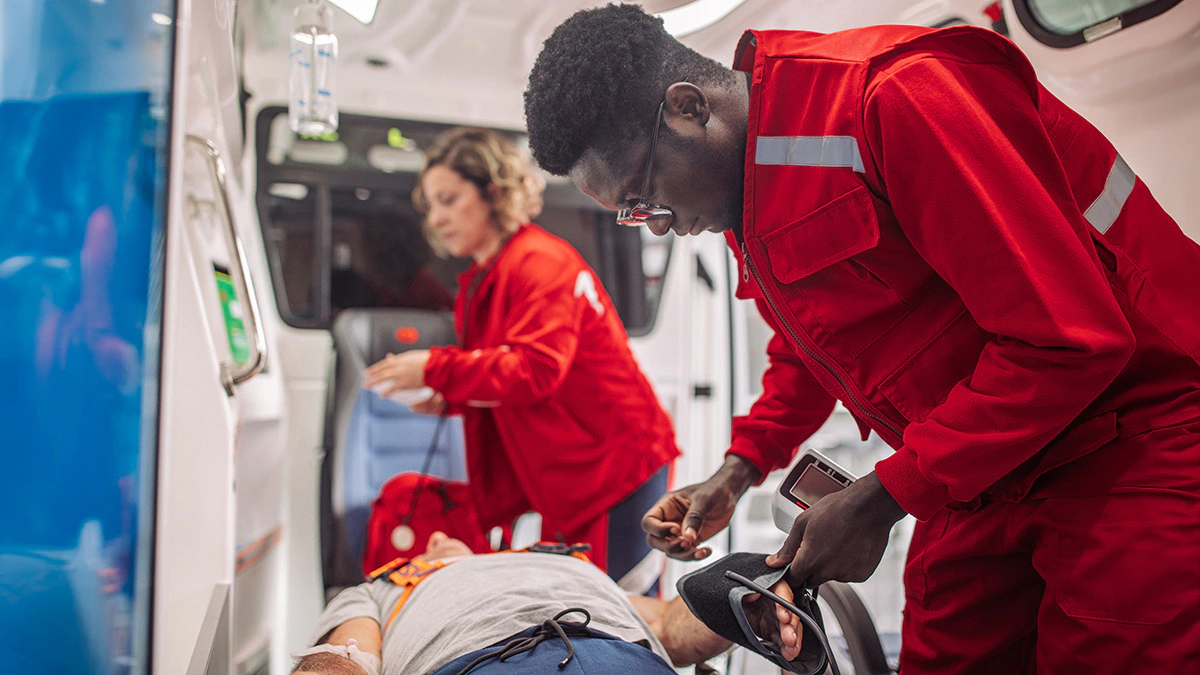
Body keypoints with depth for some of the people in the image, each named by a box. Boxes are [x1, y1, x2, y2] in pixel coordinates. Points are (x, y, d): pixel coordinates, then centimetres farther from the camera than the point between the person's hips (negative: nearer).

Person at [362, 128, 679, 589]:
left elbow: (536, 369, -26)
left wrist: (434, 369, -22)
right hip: (570, 477, 9)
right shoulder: (482, 279, 15)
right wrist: (449, 399, -1)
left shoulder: (541, 261, -15)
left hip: (617, 468, -9)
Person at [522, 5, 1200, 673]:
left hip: (1137, 457, -7)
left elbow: (1068, 338, -26)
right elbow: (809, 348, 17)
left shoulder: (898, 94, -25)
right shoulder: (745, 192, 3)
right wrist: (739, 469, 1)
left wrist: (884, 497, -21)